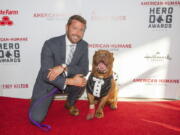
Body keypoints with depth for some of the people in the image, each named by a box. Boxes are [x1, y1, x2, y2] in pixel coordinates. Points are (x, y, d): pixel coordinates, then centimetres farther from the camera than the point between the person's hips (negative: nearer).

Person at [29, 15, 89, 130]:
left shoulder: (84, 45, -9)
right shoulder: (50, 44, -23)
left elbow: (84, 69, -15)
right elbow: (46, 75, -25)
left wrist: (64, 68, -31)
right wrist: (70, 81, -34)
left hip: (66, 80, 4)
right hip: (47, 83, -3)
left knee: (82, 83, -27)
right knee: (36, 118, -15)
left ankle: (70, 104, 6)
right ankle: (38, 102, 21)